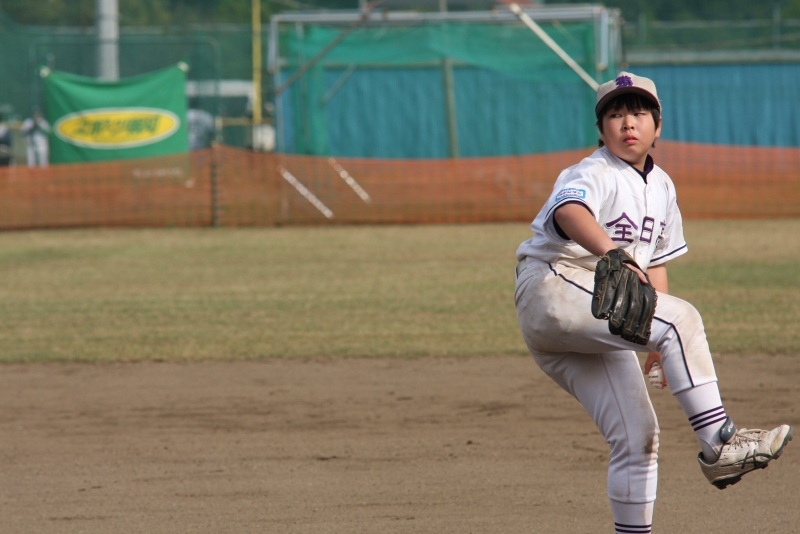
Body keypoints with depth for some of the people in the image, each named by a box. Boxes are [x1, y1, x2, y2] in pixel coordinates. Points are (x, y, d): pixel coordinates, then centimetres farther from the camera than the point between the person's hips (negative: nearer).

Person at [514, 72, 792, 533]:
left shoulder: (661, 187, 16)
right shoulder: (594, 174, -10)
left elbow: (655, 261, 26)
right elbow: (569, 210, -35)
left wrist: (660, 339, 16)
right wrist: (612, 253, -55)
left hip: (598, 317, 9)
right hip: (552, 291, -9)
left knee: (637, 434, 1)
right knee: (682, 318, -25)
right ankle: (719, 443, -29)